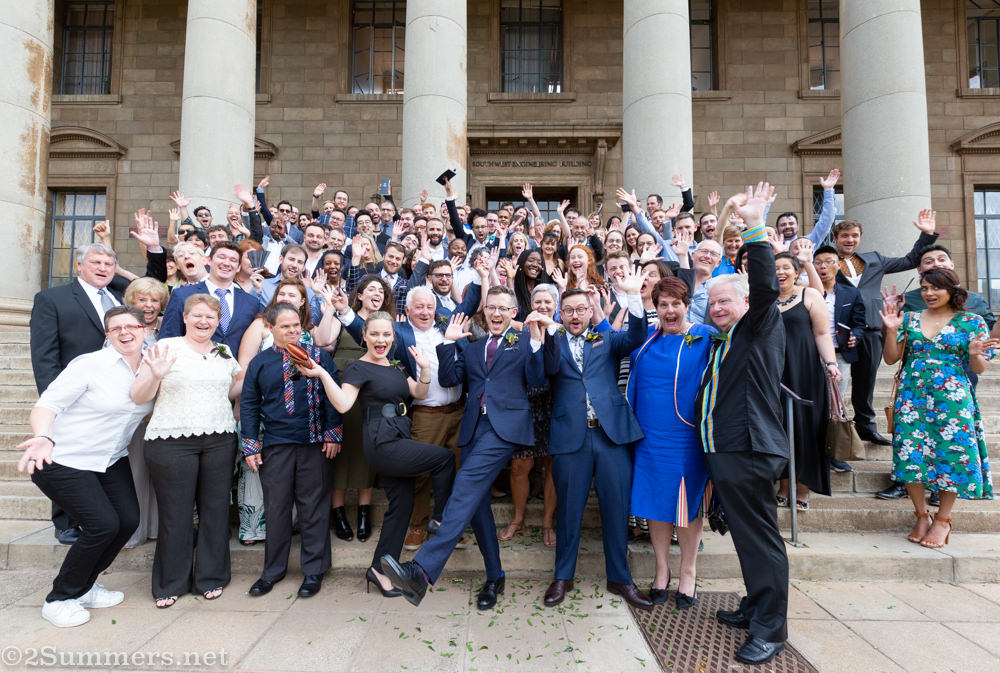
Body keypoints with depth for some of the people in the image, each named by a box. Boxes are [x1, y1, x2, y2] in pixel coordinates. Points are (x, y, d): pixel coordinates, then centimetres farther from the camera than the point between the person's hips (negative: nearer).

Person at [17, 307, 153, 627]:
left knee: (129, 520, -3)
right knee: (103, 525, -13)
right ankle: (59, 599, 11)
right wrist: (43, 438, -40)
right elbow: (46, 405, -22)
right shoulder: (90, 364, -18)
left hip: (111, 461, 6)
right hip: (65, 461, -6)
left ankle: (84, 586, 23)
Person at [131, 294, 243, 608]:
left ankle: (211, 576, 23)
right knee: (175, 512, 3)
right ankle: (171, 583, 21)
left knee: (215, 508, 7)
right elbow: (138, 396, -1)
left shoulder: (224, 352, 13)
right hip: (173, 441, -3)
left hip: (220, 439, 4)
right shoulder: (166, 347, 0)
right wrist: (155, 376, -20)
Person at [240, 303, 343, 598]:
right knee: (276, 508, 10)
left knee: (314, 507, 7)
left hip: (315, 444, -1)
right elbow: (248, 405, 9)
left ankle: (314, 570, 21)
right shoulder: (259, 363, 6)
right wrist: (250, 446, 4)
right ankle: (273, 570, 28)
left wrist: (332, 434, -6)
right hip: (275, 446, 2)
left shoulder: (318, 356, 1)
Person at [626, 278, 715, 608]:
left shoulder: (705, 338, -5)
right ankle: (661, 570, 28)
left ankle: (688, 573, 26)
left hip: (684, 438, -4)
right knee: (655, 501, 11)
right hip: (648, 436, 4)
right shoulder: (645, 338, 8)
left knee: (686, 503, 7)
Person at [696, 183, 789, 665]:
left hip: (749, 453, -8)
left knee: (760, 537, -1)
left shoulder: (761, 328, -2)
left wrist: (754, 228, -23)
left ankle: (770, 629, 10)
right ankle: (756, 606, 31)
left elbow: (766, 286, -19)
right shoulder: (720, 342, 20)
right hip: (723, 452, 8)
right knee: (746, 534, 17)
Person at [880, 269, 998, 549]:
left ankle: (943, 520, 13)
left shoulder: (972, 322, 5)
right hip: (912, 397, 2)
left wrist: (975, 354, -17)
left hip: (953, 398, -1)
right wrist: (891, 330, -7)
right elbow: (891, 359, 7)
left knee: (951, 454, -4)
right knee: (910, 453, -5)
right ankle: (922, 516, 13)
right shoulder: (909, 319, 10)